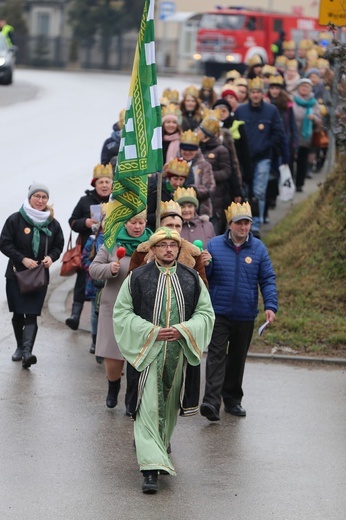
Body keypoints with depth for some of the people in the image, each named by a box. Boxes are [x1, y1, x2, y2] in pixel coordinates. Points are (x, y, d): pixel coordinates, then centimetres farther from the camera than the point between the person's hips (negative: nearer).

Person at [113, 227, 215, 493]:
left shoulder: (192, 279, 5)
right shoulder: (137, 278, -2)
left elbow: (206, 313, 7)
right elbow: (121, 312, -1)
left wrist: (182, 330, -11)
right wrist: (152, 332, -12)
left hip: (179, 351, 3)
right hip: (147, 351, -3)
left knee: (170, 403, 15)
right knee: (150, 405, -11)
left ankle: (161, 441, 40)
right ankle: (151, 468, -15)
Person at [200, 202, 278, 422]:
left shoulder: (258, 248, 2)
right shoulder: (214, 245, -2)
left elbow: (268, 279, 1)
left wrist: (271, 305, -9)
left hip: (246, 316, 2)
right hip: (219, 313, -2)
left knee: (238, 358, 14)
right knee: (217, 356, -12)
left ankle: (232, 399, 28)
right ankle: (211, 402, -21)